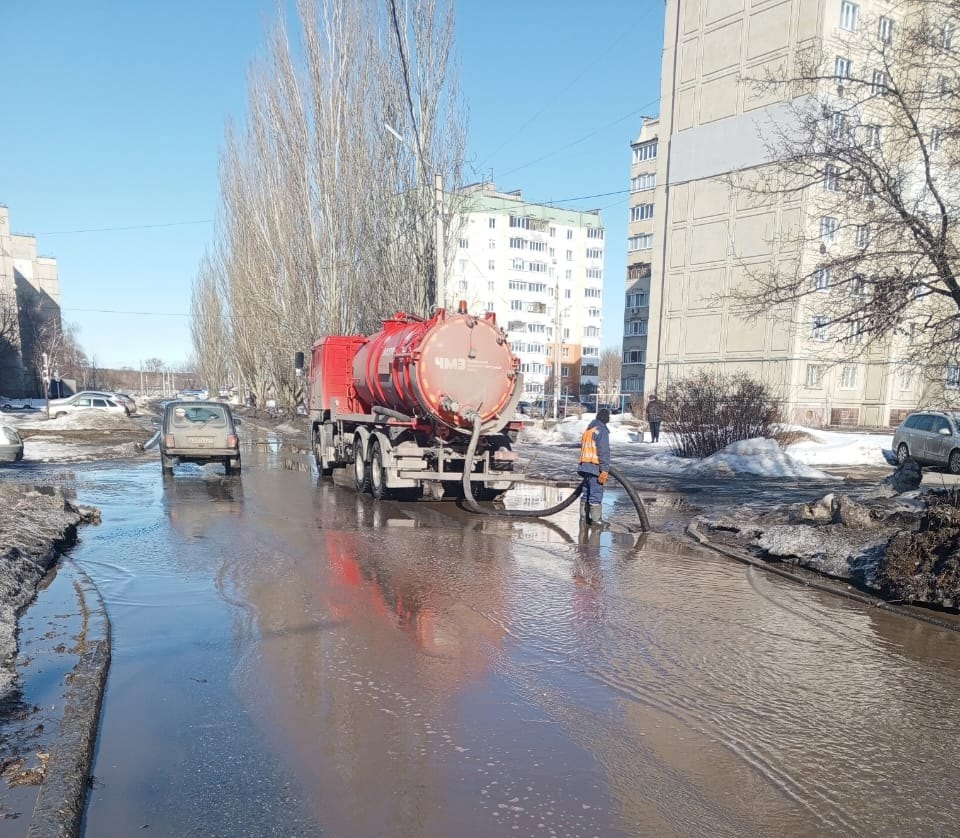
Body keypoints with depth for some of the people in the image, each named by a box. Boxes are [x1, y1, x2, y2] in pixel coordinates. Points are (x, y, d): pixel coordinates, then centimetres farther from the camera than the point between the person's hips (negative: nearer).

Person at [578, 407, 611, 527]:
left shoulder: (588, 430, 19)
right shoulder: (602, 430, -9)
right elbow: (604, 452, -16)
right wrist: (605, 470, -19)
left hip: (585, 466, 9)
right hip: (595, 467, -9)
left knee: (586, 493, 14)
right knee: (596, 494, -5)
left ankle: (584, 518, 19)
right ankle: (596, 520, -3)